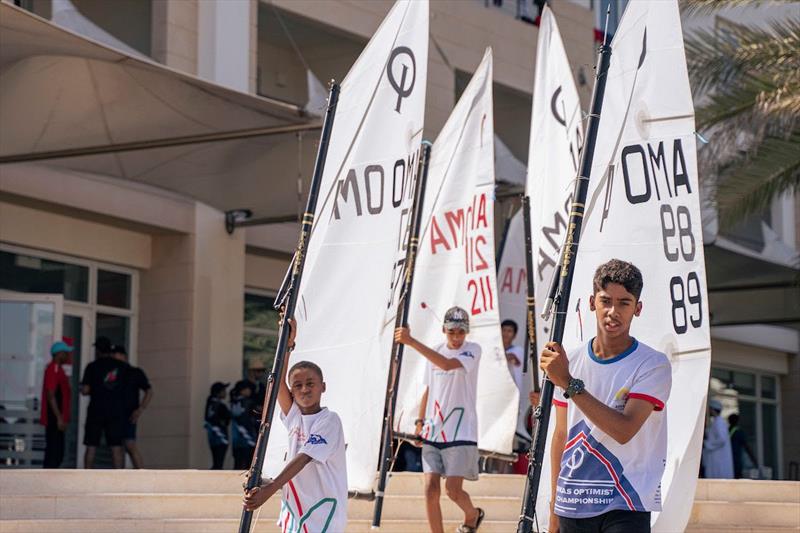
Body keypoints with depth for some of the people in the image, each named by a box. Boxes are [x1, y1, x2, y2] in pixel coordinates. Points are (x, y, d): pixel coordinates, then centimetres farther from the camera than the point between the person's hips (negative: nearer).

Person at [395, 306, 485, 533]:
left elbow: (447, 364, -27)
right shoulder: (434, 352, 10)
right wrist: (420, 421, 12)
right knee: (430, 489, -5)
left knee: (452, 489, -6)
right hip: (433, 432, 5)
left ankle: (473, 514, 26)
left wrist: (411, 342, -30)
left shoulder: (473, 350, -8)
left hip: (461, 432, -5)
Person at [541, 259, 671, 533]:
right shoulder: (570, 361, 8)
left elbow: (624, 430, -19)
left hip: (626, 504, -4)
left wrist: (569, 383, -21)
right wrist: (554, 509, 12)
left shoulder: (653, 365, -6)